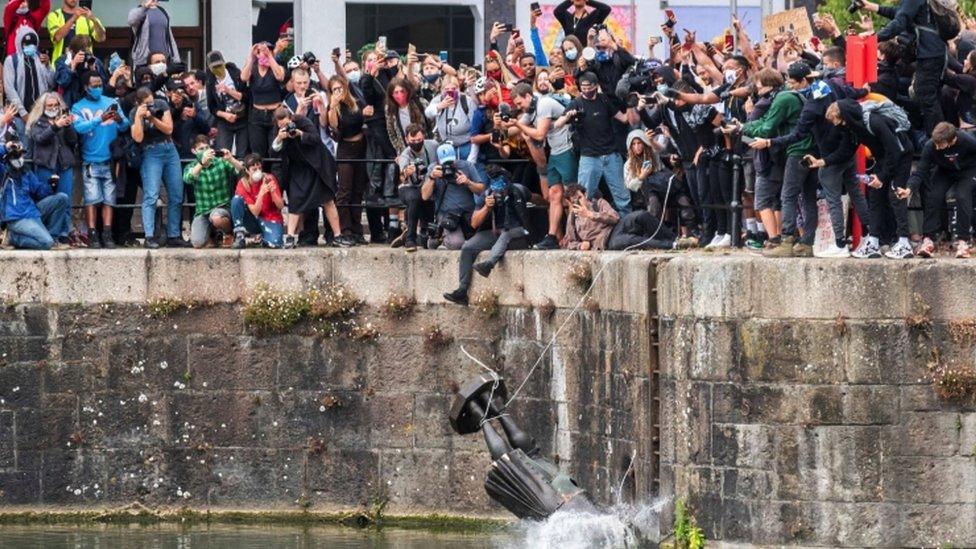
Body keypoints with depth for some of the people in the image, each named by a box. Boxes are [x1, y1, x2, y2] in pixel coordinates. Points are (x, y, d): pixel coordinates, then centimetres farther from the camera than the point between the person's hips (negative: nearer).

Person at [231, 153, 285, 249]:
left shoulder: (269, 179, -11)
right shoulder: (243, 184, -11)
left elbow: (281, 206, -11)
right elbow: (255, 212, -17)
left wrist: (272, 192, -30)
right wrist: (261, 193, -32)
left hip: (271, 220, -1)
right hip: (253, 221, 1)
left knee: (275, 243, -33)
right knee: (237, 199, -24)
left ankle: (264, 235, 5)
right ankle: (240, 236, -18)